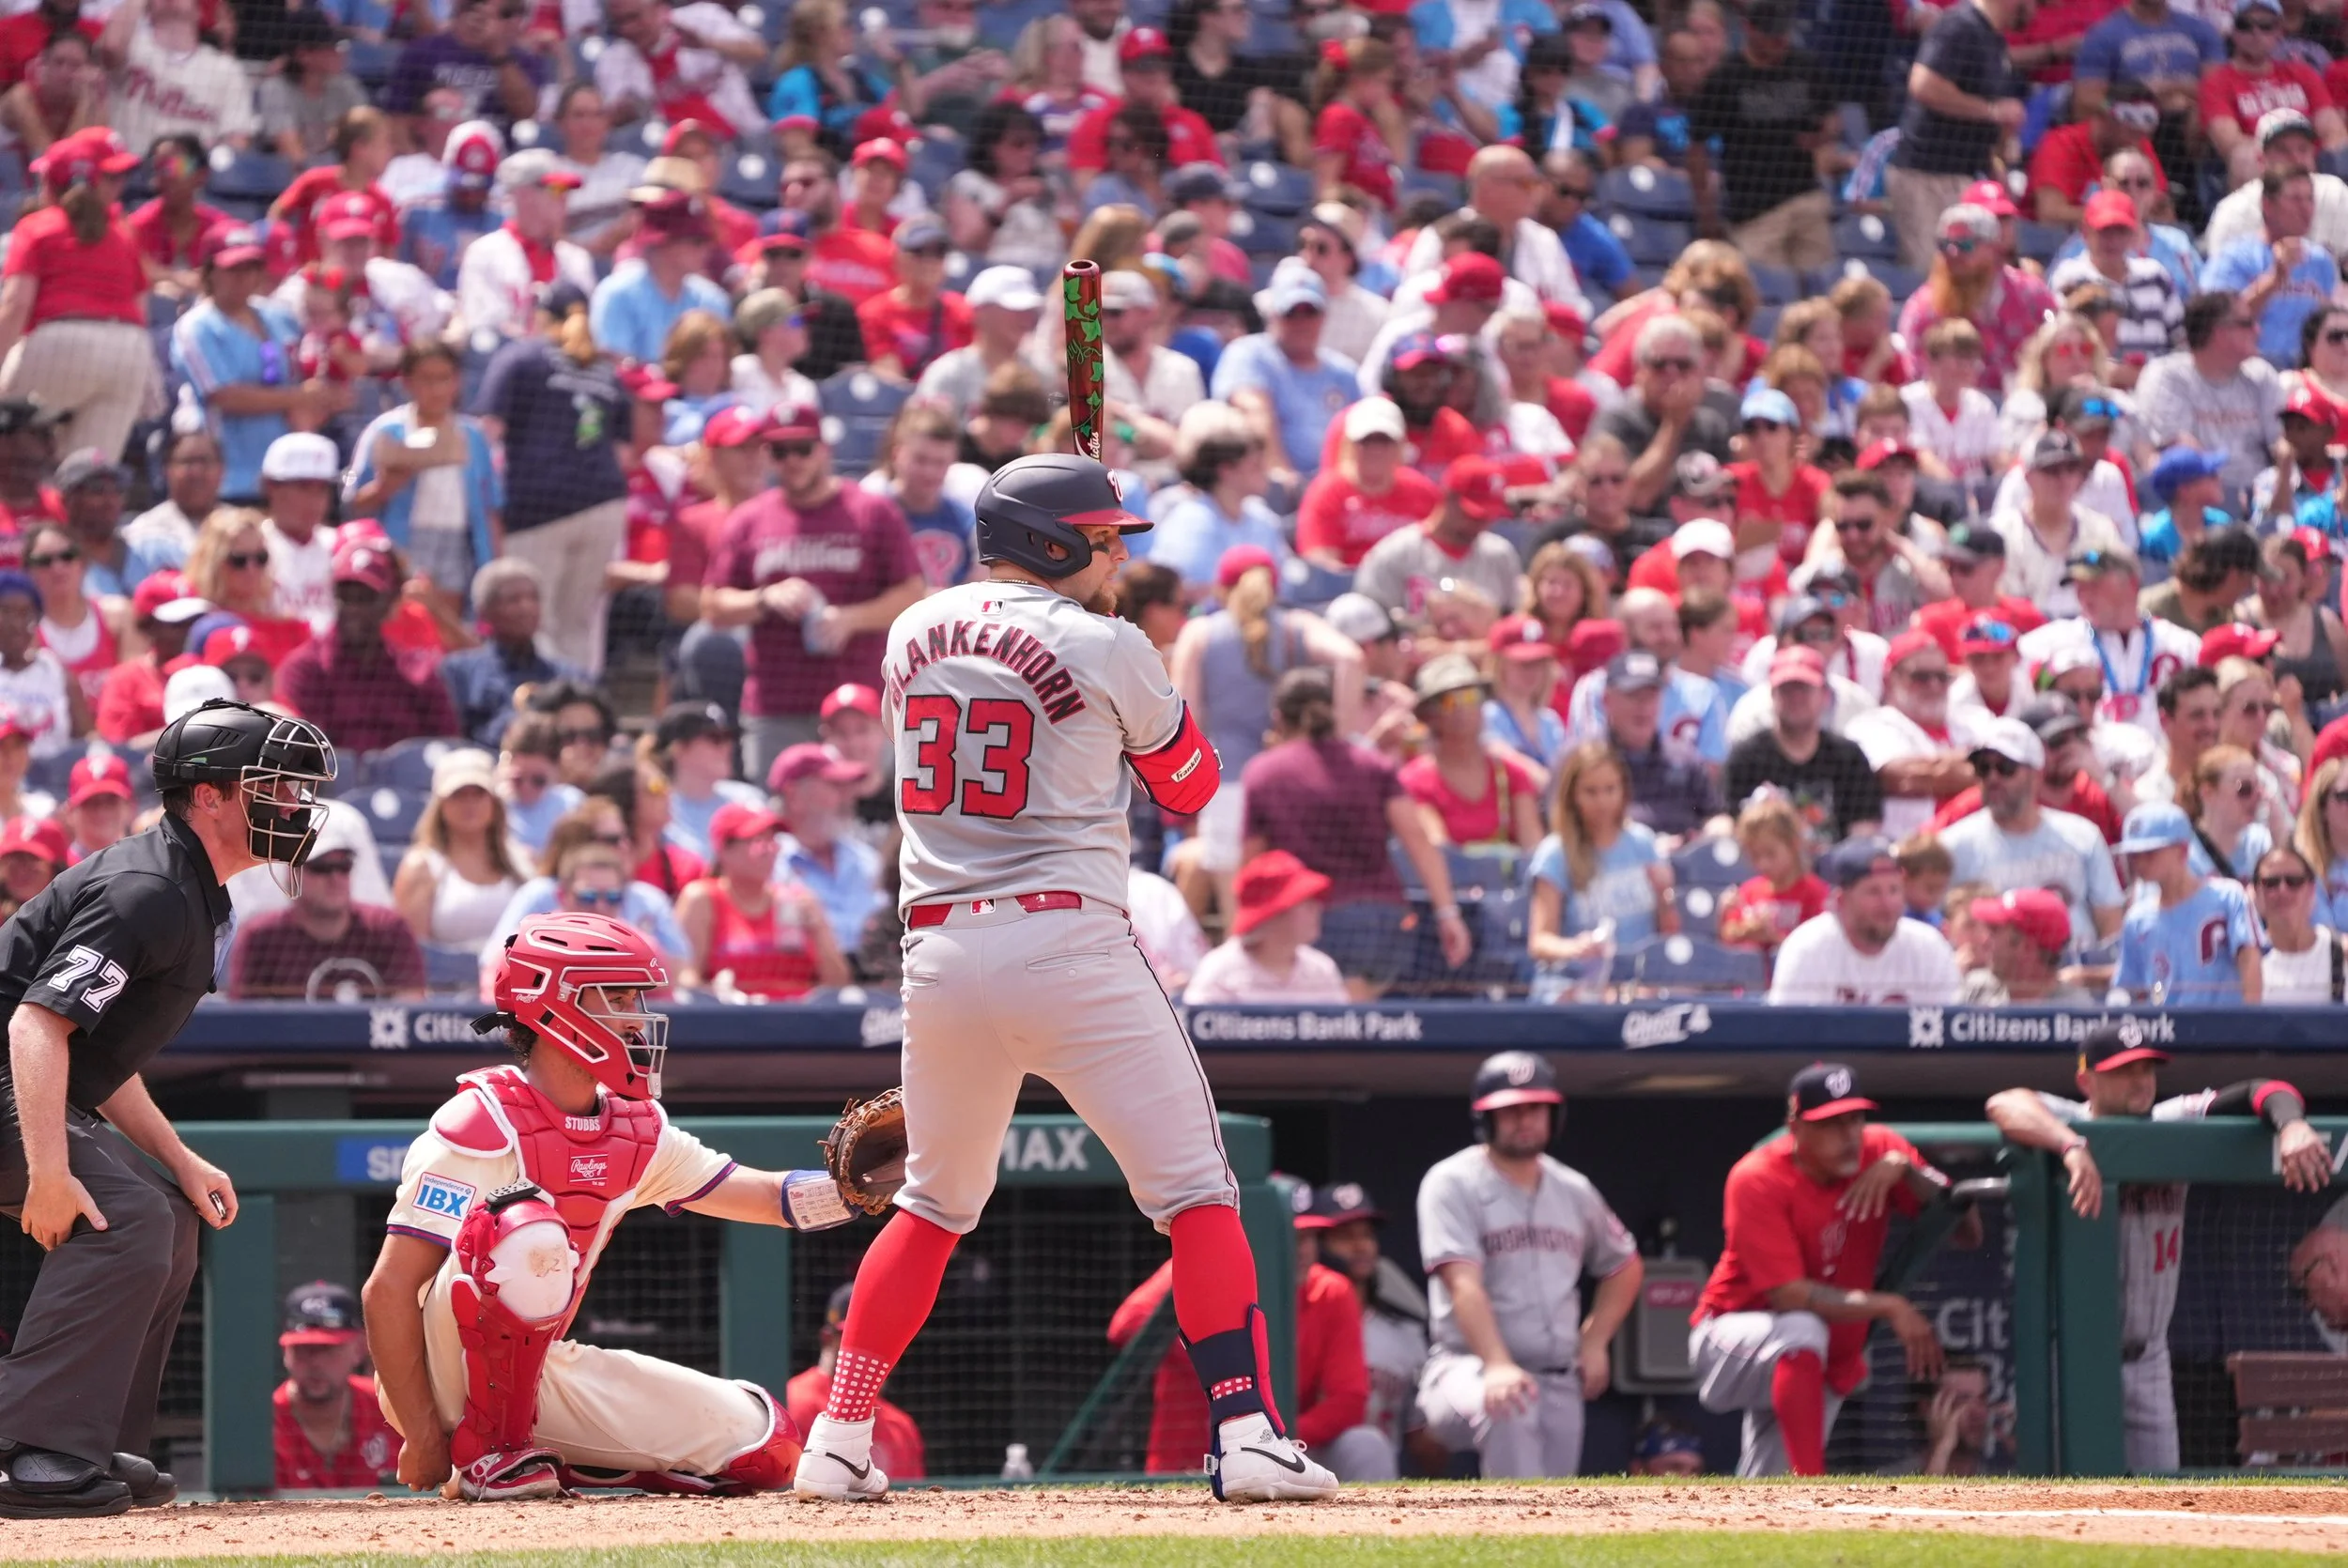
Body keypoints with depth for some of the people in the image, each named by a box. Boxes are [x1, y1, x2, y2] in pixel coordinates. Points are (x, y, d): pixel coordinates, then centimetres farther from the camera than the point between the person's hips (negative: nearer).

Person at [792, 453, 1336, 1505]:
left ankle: (837, 1441, 17)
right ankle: (1247, 1436, -13)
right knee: (1196, 1192, -1)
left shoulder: (912, 635, 11)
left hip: (938, 953, 5)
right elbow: (1190, 788, 10)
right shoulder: (1106, 649, -4)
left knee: (934, 1204, 21)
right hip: (1069, 947, -5)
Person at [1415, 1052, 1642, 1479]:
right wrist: (1498, 1366, -34)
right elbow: (1463, 1284, -20)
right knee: (1509, 1410, -40)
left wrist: (1594, 1341, 15)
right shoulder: (1452, 1184, -5)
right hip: (1470, 1370, -7)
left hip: (1559, 1385, 7)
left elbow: (1626, 1267, 31)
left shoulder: (1574, 1191, 14)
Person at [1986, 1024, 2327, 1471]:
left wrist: (2291, 1125, -30)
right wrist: (2072, 1146, -47)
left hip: (2148, 1362, 5)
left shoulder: (2173, 1124, 2)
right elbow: (2003, 1106, -29)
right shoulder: (2072, 1125, -9)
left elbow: (2264, 1093, -6)